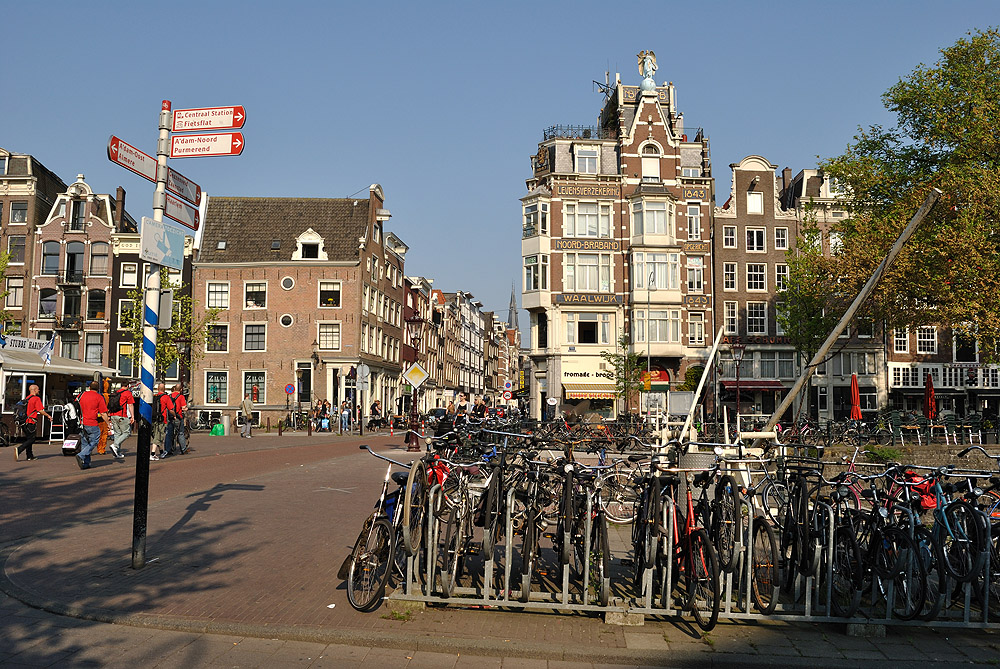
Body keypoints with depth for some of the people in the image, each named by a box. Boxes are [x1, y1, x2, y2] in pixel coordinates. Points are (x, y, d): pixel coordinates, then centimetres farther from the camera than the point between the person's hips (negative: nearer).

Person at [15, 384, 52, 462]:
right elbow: (41, 410, -15)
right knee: (31, 439, -6)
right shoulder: (36, 398, -10)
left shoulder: (27, 398, 15)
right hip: (31, 422, -9)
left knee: (28, 438, 15)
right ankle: (18, 450, -23)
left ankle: (29, 455, 18)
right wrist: (48, 416, 0)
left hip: (25, 422, 9)